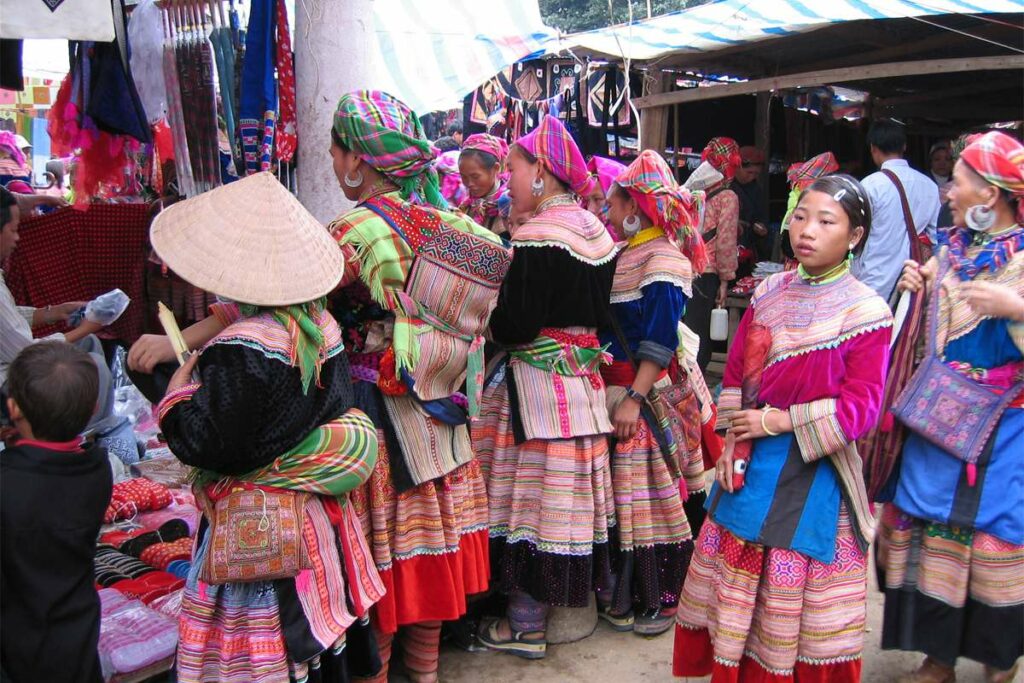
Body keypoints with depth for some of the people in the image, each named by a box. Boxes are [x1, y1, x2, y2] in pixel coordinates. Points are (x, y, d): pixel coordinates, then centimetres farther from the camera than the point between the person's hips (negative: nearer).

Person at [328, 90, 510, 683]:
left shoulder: (357, 232, -18)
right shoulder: (449, 223, 3)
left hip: (375, 412, -7)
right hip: (441, 415, 7)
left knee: (379, 552, 7)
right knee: (431, 542, 18)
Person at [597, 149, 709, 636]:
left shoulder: (662, 261, -13)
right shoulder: (626, 256, 13)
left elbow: (660, 343, -20)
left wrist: (634, 398, -23)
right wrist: (614, 393, 11)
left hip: (647, 394, -8)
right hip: (616, 389, 8)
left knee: (651, 495, 2)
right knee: (622, 494, 14)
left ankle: (662, 597, 16)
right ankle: (627, 591, 28)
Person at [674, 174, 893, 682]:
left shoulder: (866, 312, -11)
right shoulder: (769, 293, 4)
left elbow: (860, 406, -15)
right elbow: (736, 370, 7)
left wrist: (779, 421, -17)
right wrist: (733, 441, -5)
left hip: (813, 473, -5)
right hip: (750, 463, 5)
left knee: (791, 585, 8)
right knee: (735, 575, 16)